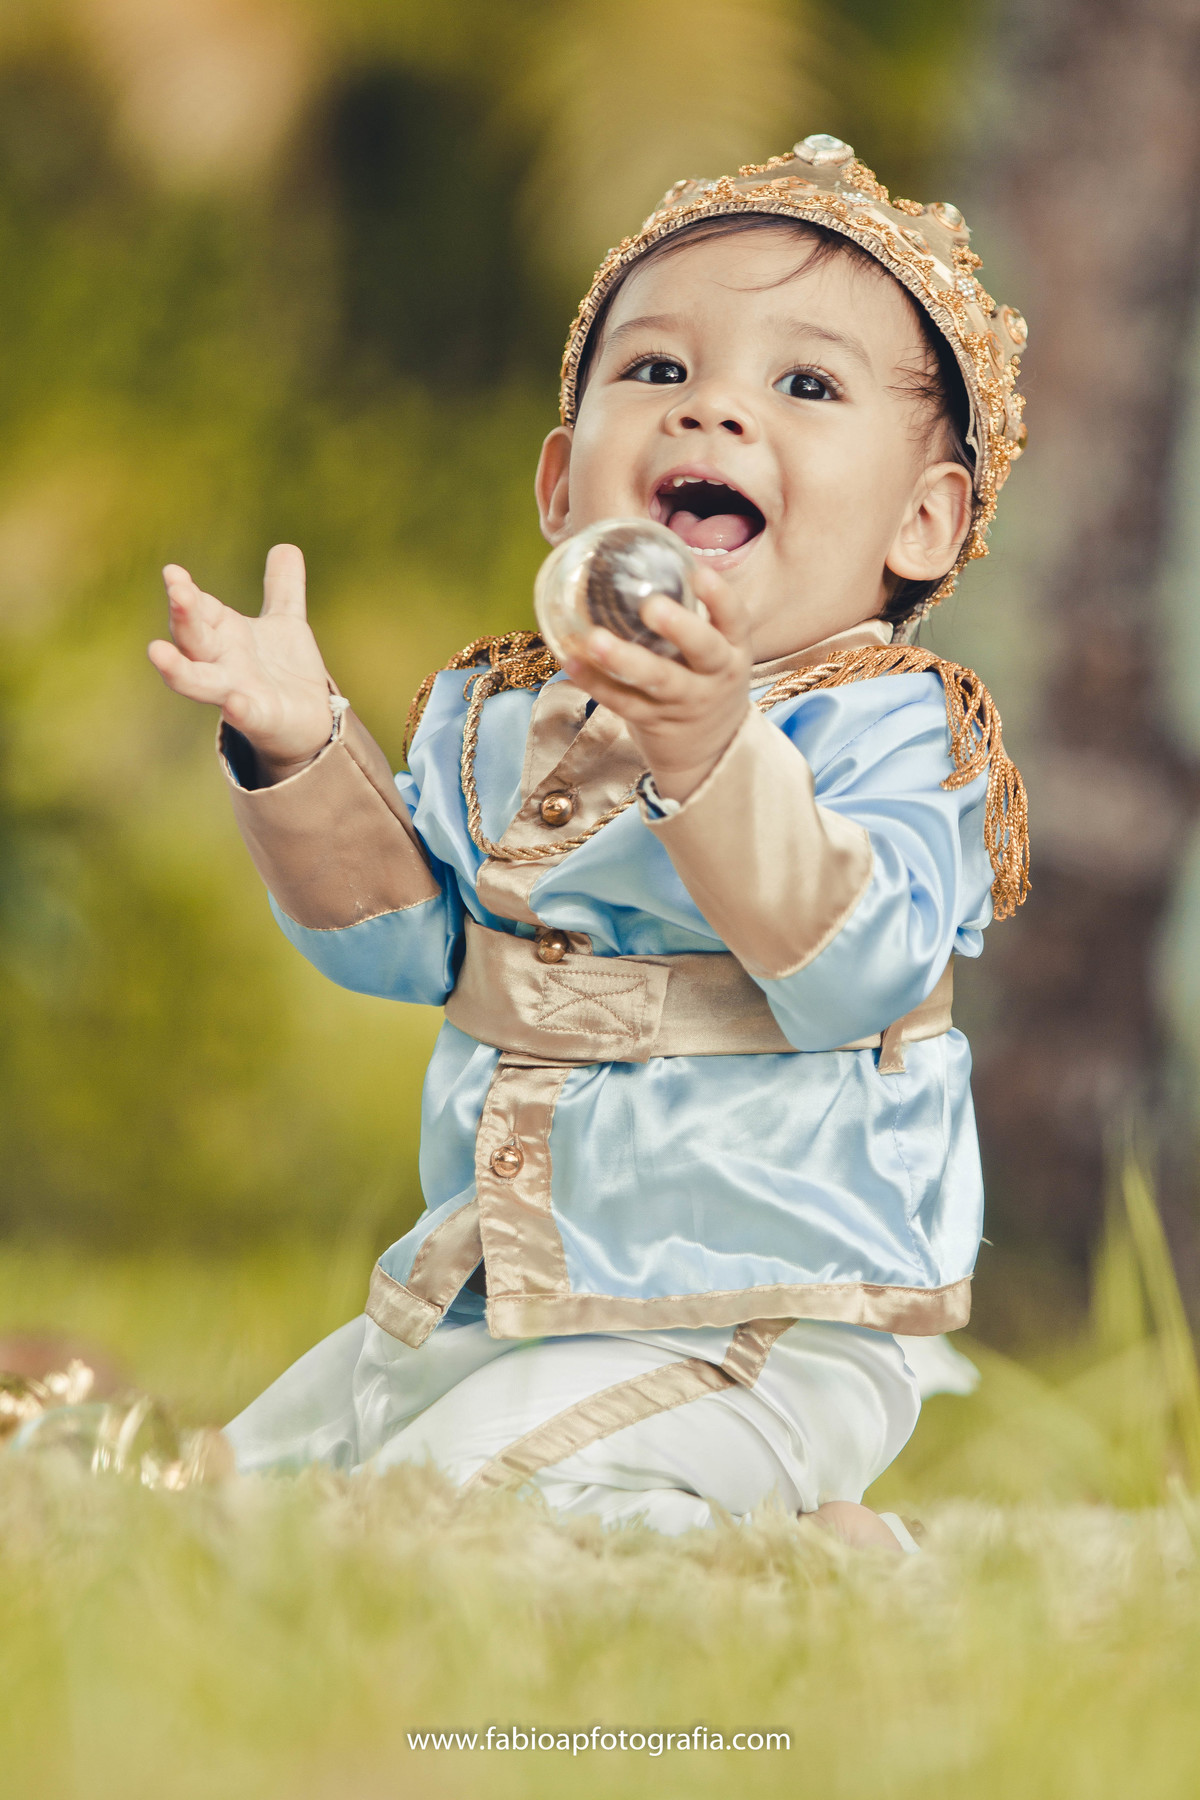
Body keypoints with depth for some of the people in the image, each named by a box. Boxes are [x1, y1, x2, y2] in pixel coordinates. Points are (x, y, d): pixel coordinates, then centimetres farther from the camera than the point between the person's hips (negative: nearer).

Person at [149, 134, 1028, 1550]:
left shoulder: (886, 729, -13)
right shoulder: (493, 717, 8)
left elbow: (859, 972, -28)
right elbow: (400, 941, 7)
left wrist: (713, 757, -42)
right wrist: (303, 751, -9)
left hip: (757, 1338, -8)